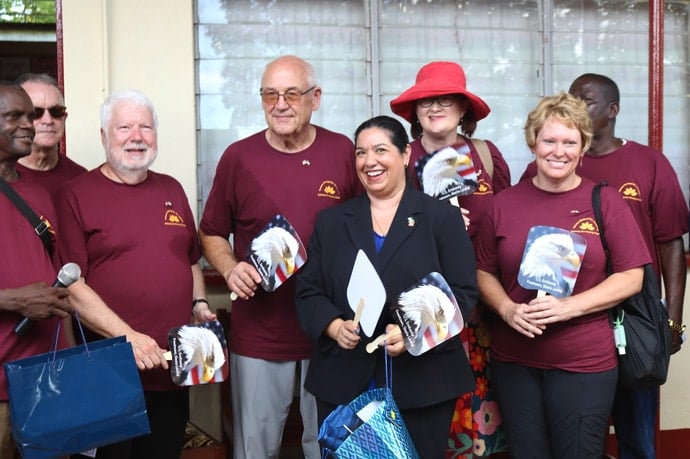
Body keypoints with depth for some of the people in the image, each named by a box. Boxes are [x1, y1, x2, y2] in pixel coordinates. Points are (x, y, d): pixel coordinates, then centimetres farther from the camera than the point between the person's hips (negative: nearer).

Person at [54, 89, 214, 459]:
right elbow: (70, 286, -11)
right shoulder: (76, 195, -6)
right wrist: (127, 336, -18)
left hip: (173, 369, 5)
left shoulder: (171, 190, 12)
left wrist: (199, 304, 6)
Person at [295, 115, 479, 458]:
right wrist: (335, 327, -13)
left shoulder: (442, 216, 2)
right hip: (344, 382, 2)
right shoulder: (331, 222, 10)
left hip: (423, 382, -2)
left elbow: (463, 293, -4)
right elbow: (308, 292, 7)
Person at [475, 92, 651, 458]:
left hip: (585, 363, -2)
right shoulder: (505, 203, 3)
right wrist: (507, 309, -11)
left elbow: (631, 277, -5)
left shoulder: (605, 201, -3)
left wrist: (570, 306, -17)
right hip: (513, 361, 3)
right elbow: (485, 272, 8)